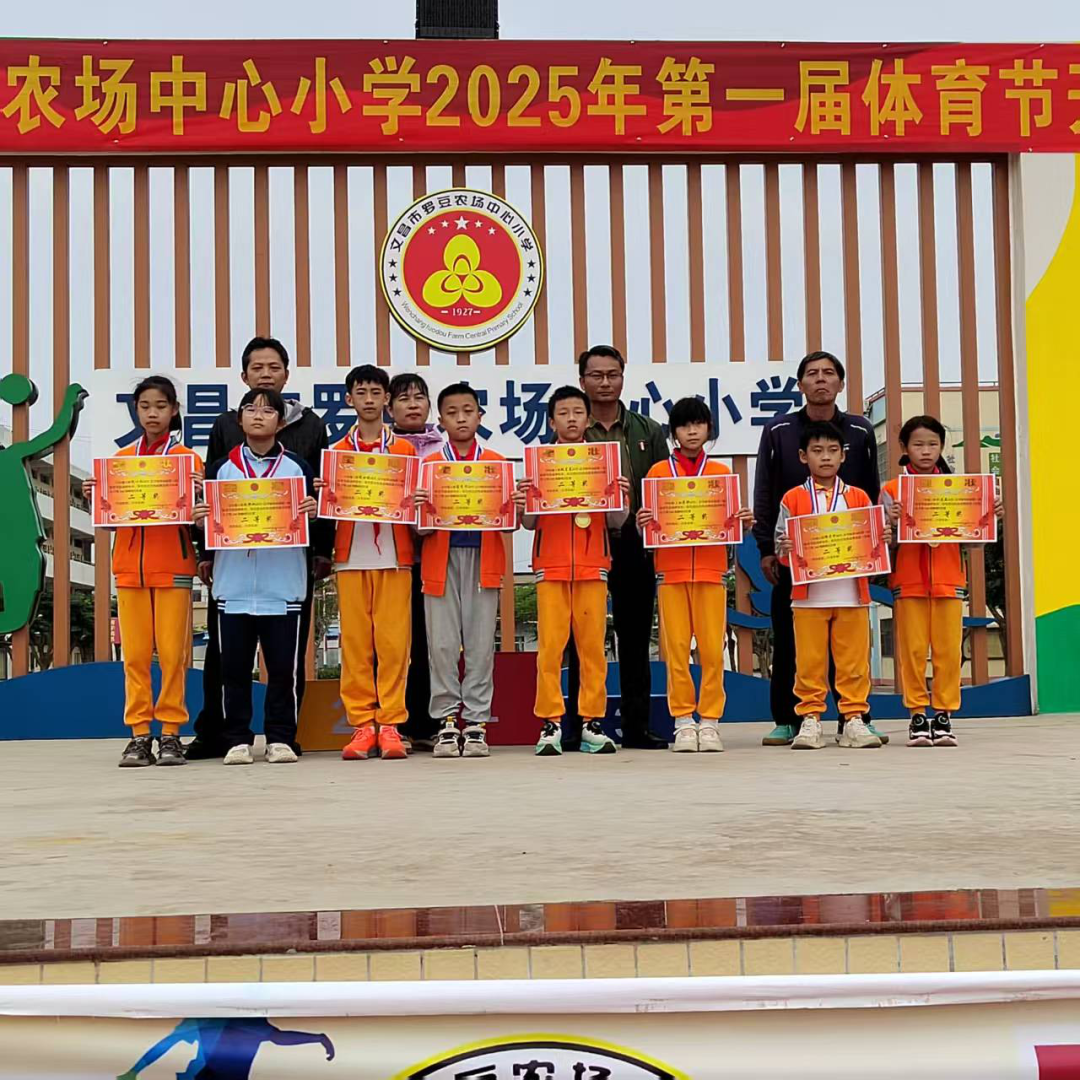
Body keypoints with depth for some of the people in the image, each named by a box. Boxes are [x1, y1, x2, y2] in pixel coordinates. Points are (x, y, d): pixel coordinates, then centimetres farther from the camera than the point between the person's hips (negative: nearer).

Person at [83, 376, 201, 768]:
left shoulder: (187, 457, 5)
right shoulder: (121, 459, 13)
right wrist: (96, 496, -6)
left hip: (172, 567, -3)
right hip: (129, 567, 3)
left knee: (173, 653, -4)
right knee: (135, 654, 2)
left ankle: (171, 732, 2)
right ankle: (139, 733, 5)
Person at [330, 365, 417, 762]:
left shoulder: (405, 450, 11)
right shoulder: (338, 452, 13)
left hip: (394, 555, -1)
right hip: (351, 555, 1)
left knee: (393, 640, -5)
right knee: (354, 640, -2)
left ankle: (390, 724, 0)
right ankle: (362, 724, 3)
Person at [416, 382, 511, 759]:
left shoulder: (496, 463, 9)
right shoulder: (429, 464, 8)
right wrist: (420, 509, -16)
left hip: (483, 560, 0)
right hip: (441, 560, 0)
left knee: (480, 644, 0)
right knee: (442, 644, -2)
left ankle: (476, 721, 6)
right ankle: (447, 720, 6)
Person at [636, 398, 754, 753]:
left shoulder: (721, 473, 12)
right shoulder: (658, 472, 9)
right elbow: (648, 527, 8)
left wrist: (744, 524, -7)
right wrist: (642, 523, -13)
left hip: (711, 570, 1)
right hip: (671, 570, -1)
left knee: (712, 648, -3)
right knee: (676, 648, -3)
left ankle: (710, 720, 3)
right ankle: (683, 721, 3)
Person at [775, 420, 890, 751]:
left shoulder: (858, 498, 11)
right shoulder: (793, 499, 6)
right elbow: (781, 542, 4)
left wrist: (883, 540, -8)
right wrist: (784, 549, -17)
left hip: (852, 594, 1)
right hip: (808, 596, -1)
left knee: (854, 660, 2)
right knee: (809, 661, 1)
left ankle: (854, 718, 9)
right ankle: (809, 718, 7)